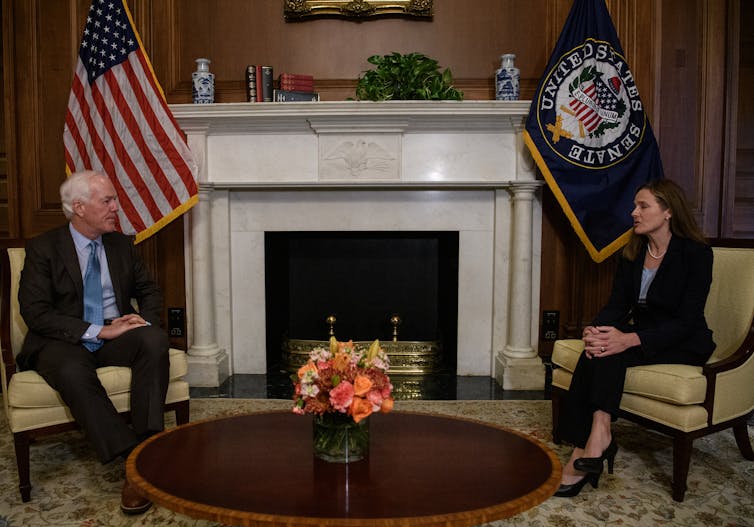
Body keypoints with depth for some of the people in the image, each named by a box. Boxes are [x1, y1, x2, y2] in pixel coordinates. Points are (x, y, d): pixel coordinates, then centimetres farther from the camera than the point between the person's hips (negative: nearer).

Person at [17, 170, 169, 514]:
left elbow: (149, 291, 16)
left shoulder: (121, 244, 10)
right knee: (72, 372, -37)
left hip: (116, 337, 3)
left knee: (155, 340, -29)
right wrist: (98, 331, -21)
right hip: (64, 343, -3)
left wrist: (145, 320, -8)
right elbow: (35, 312, -12)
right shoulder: (43, 248, -3)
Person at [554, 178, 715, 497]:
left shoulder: (696, 254, -11)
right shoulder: (632, 252, 7)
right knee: (598, 350, -27)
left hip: (684, 344, -5)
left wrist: (631, 339, -34)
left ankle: (597, 437, -32)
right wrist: (595, 329, -22)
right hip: (641, 336, 5)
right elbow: (617, 305, 2)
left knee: (610, 352, -31)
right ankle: (587, 448, -32)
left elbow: (687, 320, -19)